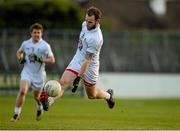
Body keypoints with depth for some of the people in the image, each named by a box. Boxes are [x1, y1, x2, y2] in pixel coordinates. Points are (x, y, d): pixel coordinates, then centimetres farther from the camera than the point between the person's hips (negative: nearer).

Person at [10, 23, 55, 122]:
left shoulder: (45, 46, -9)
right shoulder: (26, 43, 2)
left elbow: (52, 60, -10)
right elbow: (19, 52, 22)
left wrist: (41, 59, -25)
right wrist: (20, 58, 0)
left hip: (39, 74, -1)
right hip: (27, 72, 1)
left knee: (36, 96, 14)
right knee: (22, 91, -21)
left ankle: (40, 107, 50)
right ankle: (16, 114, -15)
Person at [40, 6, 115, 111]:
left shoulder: (96, 39, -30)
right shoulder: (85, 25, -7)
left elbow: (87, 60, -29)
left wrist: (78, 78, -29)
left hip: (89, 66, -6)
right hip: (77, 60, 6)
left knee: (92, 95, 14)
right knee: (63, 82, -17)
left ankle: (108, 95, 44)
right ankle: (49, 101, -35)